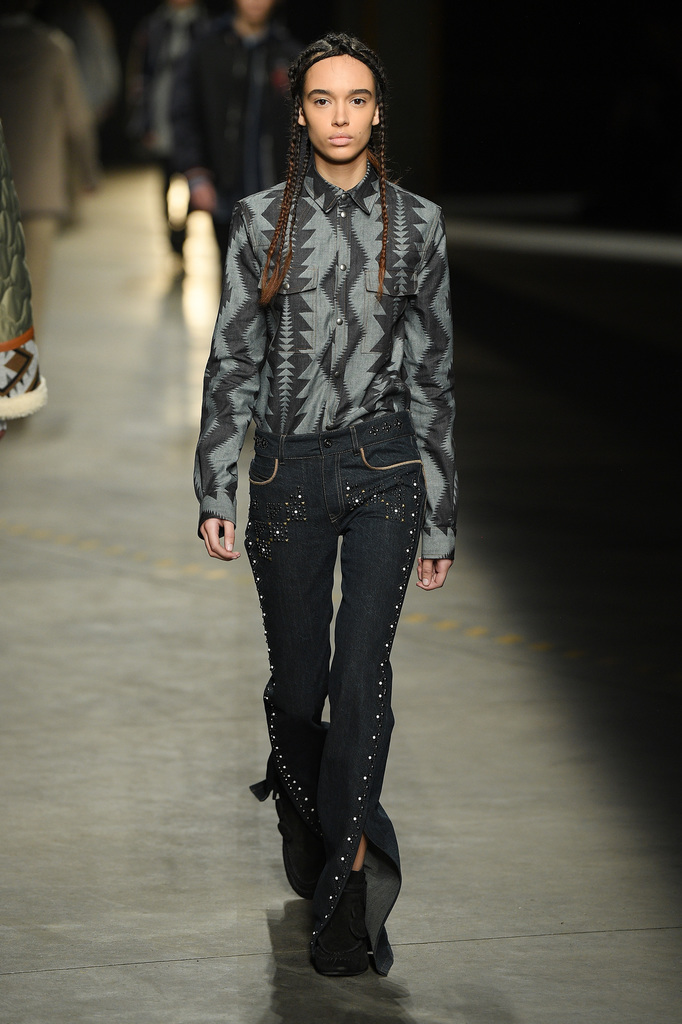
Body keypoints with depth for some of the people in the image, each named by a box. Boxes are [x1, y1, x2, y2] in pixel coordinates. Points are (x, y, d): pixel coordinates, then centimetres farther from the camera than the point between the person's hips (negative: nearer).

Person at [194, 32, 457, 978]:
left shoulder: (416, 224, 3)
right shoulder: (261, 222, 3)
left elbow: (432, 374, 5)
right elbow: (233, 362, 5)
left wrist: (440, 518, 5)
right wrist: (216, 492, -3)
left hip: (383, 468, -1)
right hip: (288, 470, 1)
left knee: (362, 673, -13)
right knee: (297, 678, 8)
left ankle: (348, 875, -12)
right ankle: (306, 828, 32)